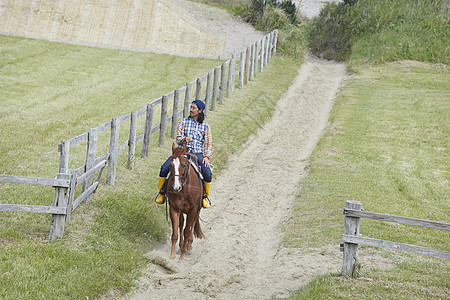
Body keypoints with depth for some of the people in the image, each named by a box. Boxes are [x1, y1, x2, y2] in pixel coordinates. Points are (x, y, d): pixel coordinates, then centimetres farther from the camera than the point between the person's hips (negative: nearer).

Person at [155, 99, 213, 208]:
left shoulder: (205, 125, 7)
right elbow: (178, 139, 3)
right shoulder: (183, 122, 8)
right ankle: (161, 192, 1)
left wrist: (207, 156, -11)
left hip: (197, 153, -1)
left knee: (207, 173, -26)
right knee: (164, 168, -21)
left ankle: (205, 196, 0)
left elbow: (208, 143, 5)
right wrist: (184, 139, -21)